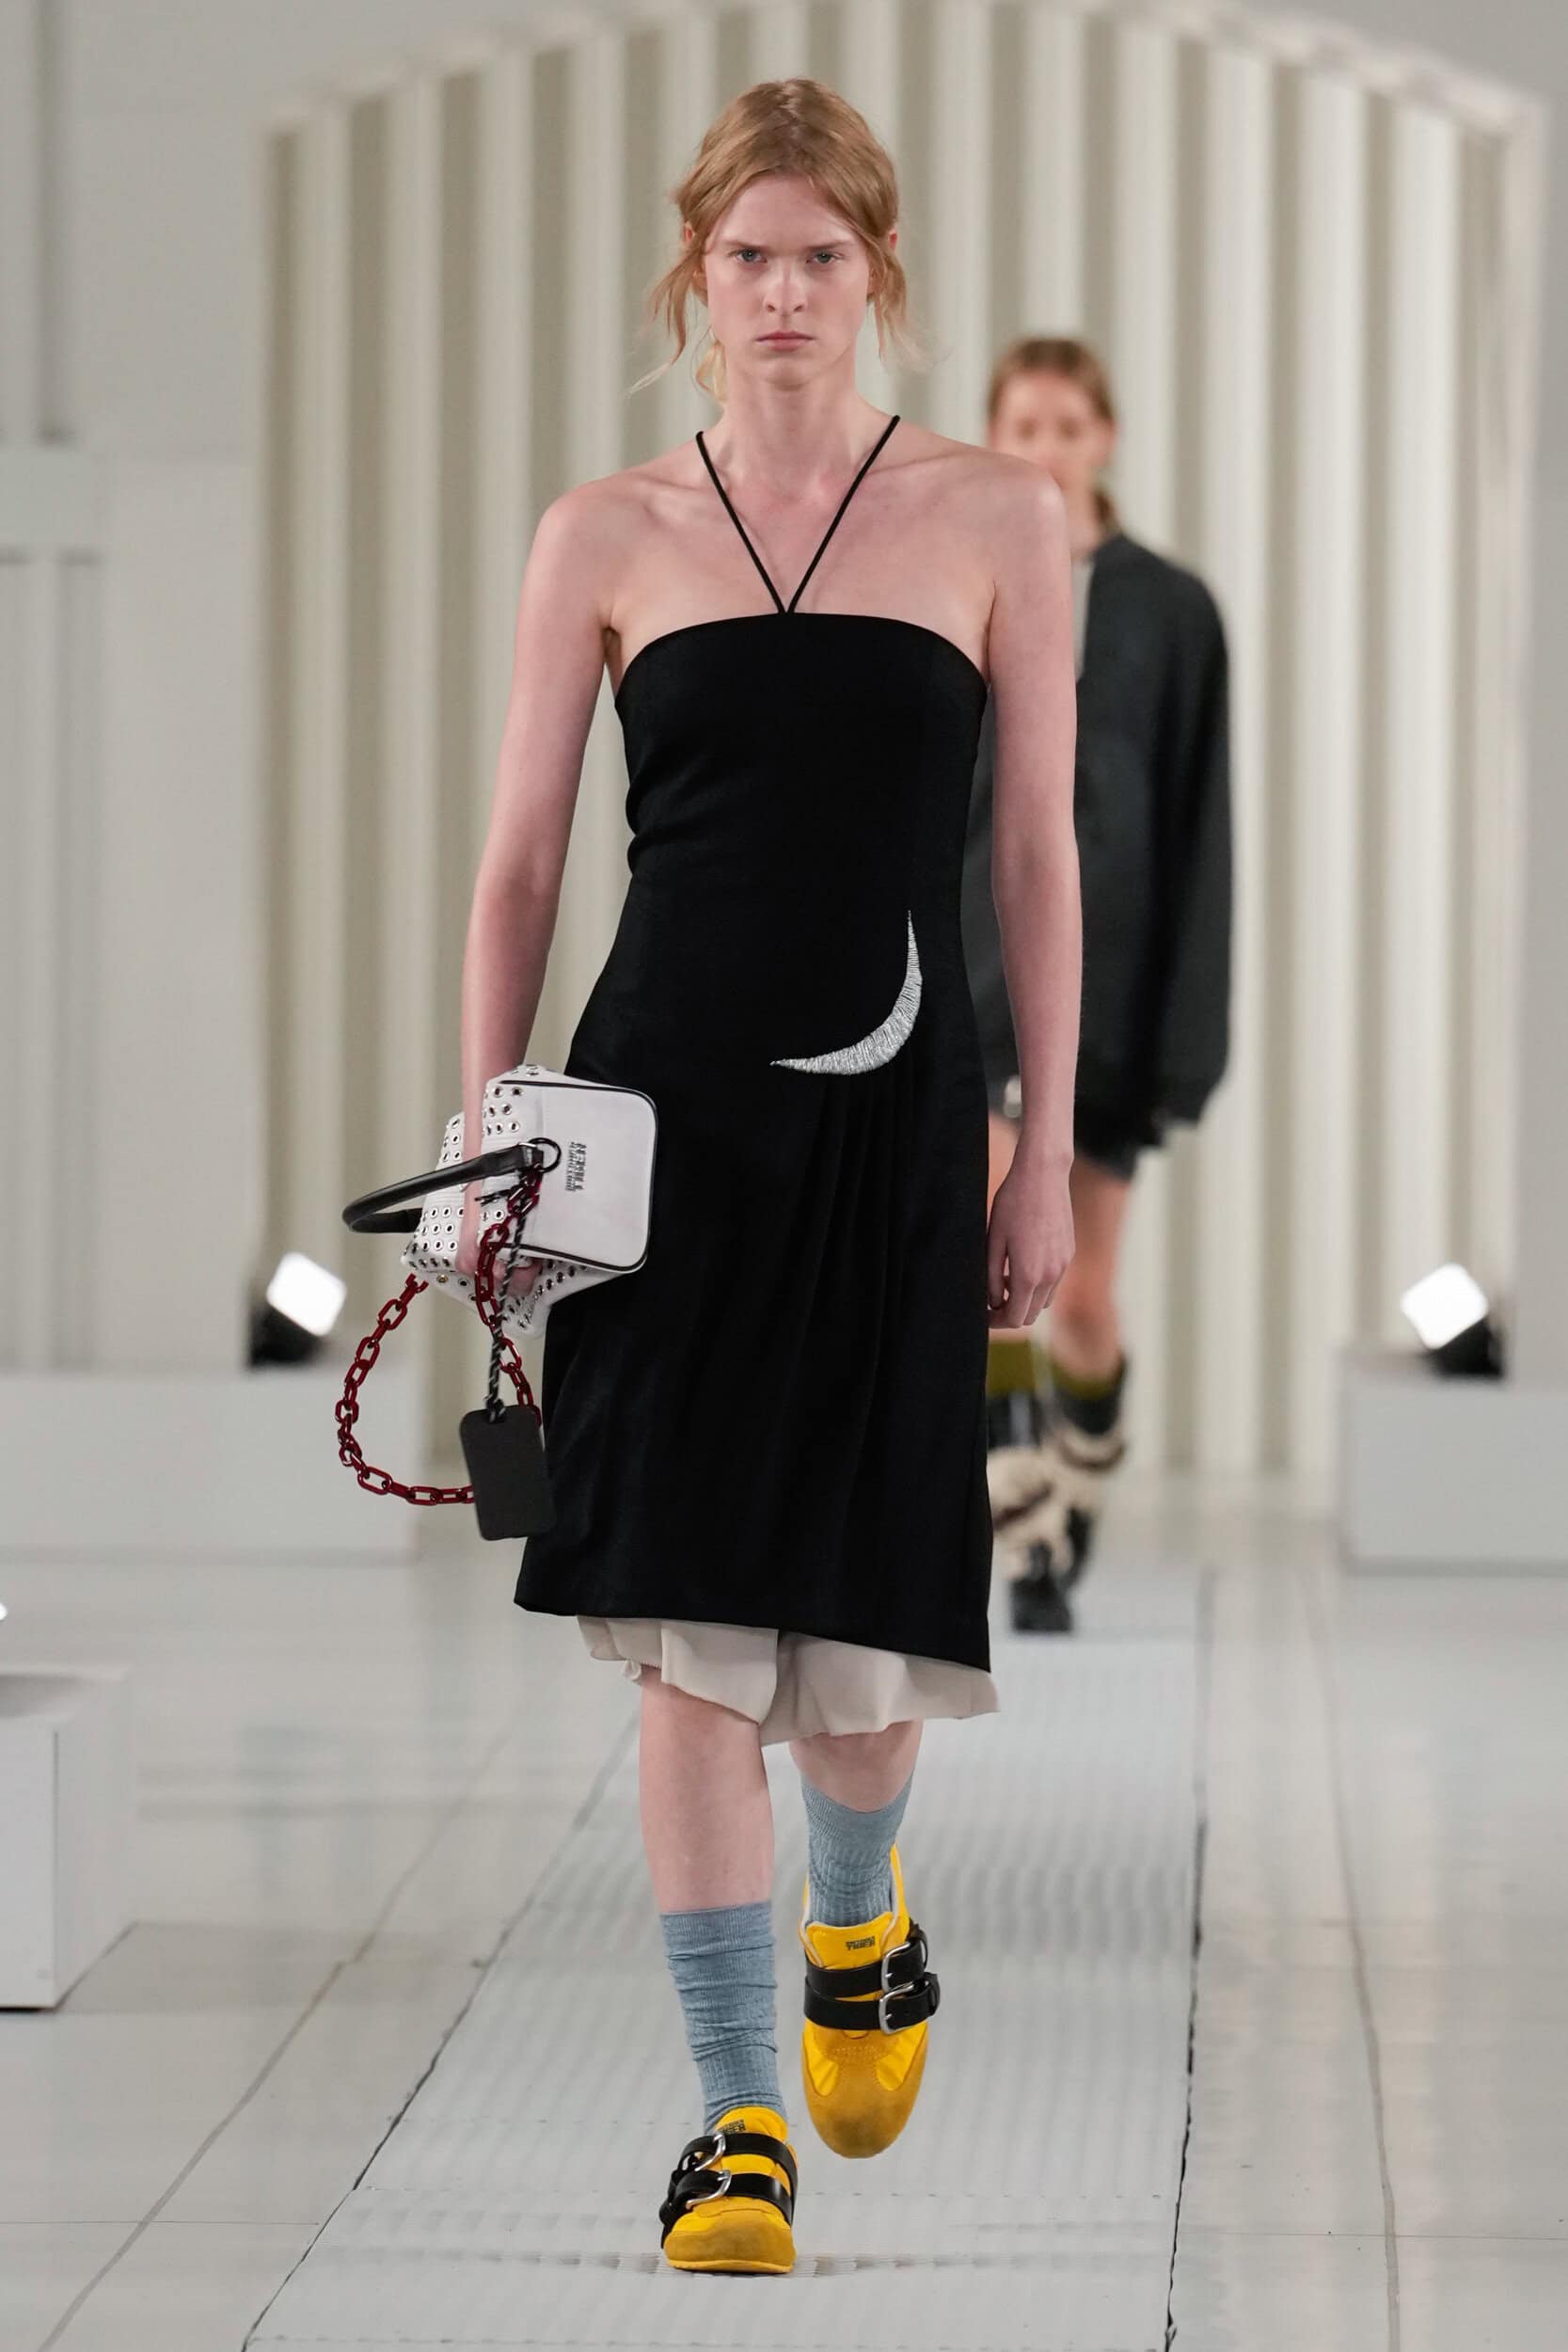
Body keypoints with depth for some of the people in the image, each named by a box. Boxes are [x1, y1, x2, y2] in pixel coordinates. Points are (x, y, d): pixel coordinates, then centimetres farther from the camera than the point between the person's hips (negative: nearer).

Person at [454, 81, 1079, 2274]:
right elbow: (520, 859, 8)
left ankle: (859, 1916, 37)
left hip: (894, 1108, 0)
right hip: (667, 1098, 0)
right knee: (691, 1621, -6)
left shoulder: (996, 515, 5)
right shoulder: (607, 536, 5)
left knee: (861, 1601, 3)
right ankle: (742, 2110, 1)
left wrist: (1047, 1153, 3)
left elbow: (1042, 853, 6)